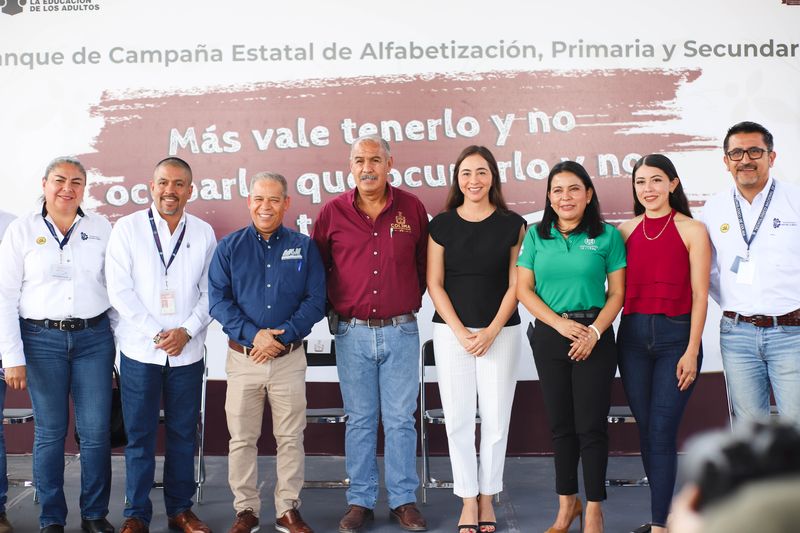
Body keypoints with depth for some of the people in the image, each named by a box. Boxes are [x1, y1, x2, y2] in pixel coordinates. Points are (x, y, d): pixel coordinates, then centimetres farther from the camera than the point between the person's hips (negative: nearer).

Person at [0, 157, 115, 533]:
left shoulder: (101, 228, 5)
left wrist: (121, 343, 3)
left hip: (94, 337, 1)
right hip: (42, 339, -1)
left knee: (96, 431, 2)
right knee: (49, 431, 5)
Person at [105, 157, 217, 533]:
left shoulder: (204, 233, 4)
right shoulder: (128, 228, -1)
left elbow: (211, 292, 4)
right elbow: (120, 290, -6)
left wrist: (187, 330, -10)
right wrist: (156, 334, -11)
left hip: (188, 351, 2)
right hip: (140, 350, -2)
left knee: (183, 434, 9)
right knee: (139, 435, 4)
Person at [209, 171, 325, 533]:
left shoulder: (303, 247, 4)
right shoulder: (229, 247, 4)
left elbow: (315, 300, -3)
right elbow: (218, 300, -3)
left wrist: (281, 337, -15)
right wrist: (253, 334, -16)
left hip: (289, 358, 0)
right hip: (242, 358, 0)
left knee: (290, 438, 6)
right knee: (241, 439, 6)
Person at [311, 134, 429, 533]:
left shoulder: (412, 208, 0)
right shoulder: (332, 212, -1)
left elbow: (423, 264, 12)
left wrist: (412, 302, 9)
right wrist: (331, 307, 8)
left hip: (401, 331, 0)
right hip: (352, 333, 0)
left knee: (400, 420, 6)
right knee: (360, 420, 8)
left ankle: (403, 500, 17)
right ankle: (360, 501, 19)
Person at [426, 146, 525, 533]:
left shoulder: (512, 224, 2)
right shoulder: (442, 224, 3)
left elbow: (515, 285, 1)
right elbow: (434, 284, 1)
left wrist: (491, 332, -8)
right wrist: (461, 333, -8)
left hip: (500, 332, 0)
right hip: (451, 333, 0)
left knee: (496, 418, 2)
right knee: (458, 419, 2)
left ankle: (487, 497, 18)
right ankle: (468, 501, 14)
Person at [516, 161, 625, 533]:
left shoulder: (607, 236, -1)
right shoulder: (536, 236, 5)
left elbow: (617, 293, -1)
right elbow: (523, 289, 1)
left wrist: (595, 331, -14)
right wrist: (561, 323, -10)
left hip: (594, 337, -2)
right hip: (549, 337, 2)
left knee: (591, 425, 0)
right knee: (560, 423, 10)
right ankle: (567, 502, 23)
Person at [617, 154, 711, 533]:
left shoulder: (692, 230, -2)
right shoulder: (625, 231, 8)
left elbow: (699, 295, -4)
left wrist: (692, 351, -9)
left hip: (675, 336, -4)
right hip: (633, 337, 4)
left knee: (662, 432, -7)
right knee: (645, 430, 8)